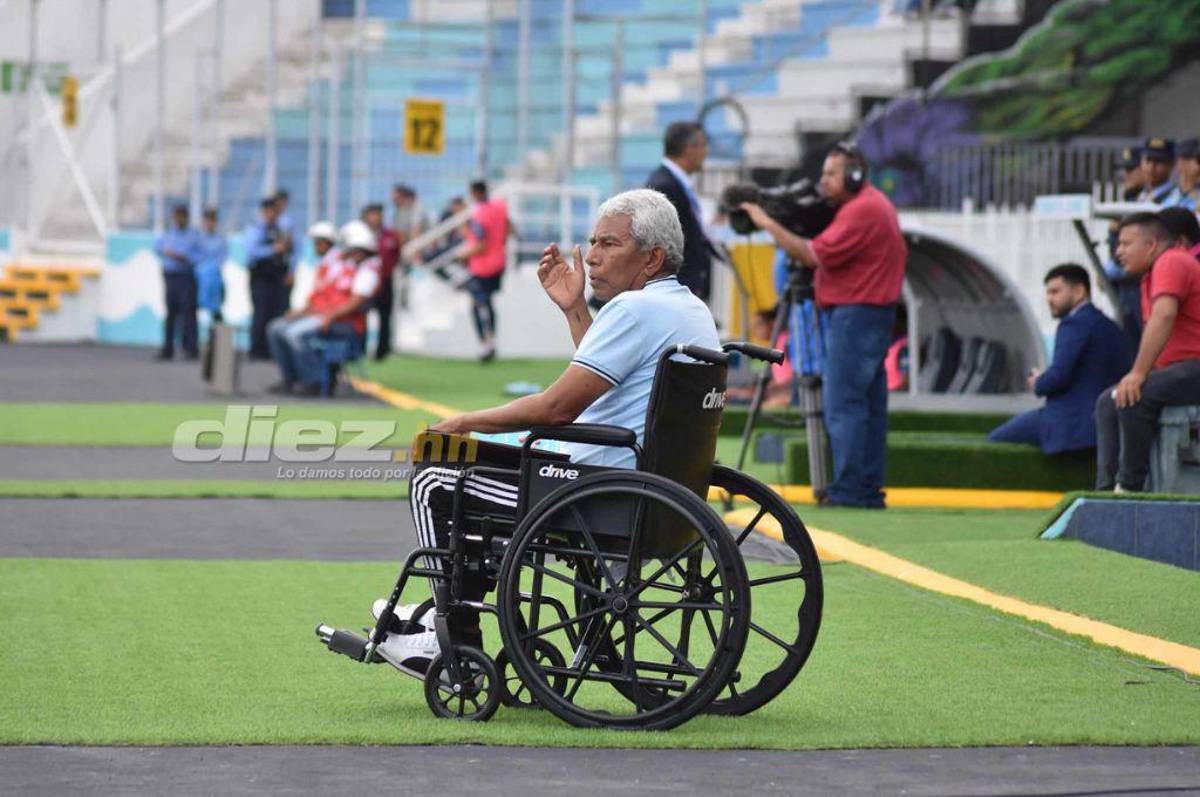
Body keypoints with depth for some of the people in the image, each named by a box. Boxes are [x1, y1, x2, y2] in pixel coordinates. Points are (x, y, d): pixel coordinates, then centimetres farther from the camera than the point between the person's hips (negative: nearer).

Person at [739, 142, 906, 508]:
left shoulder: (862, 210, -16)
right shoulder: (875, 203, 17)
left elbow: (814, 255, -20)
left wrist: (769, 224, -13)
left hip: (855, 313, -11)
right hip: (873, 312, 11)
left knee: (844, 404, -10)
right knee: (870, 404, 10)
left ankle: (849, 489, -12)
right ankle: (869, 488, 13)